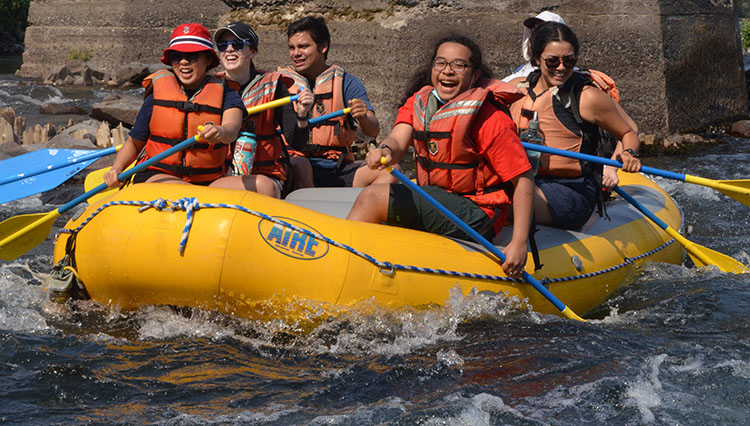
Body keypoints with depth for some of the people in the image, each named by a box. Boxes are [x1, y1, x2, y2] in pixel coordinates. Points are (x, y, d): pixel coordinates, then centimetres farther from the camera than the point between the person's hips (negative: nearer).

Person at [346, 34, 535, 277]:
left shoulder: (490, 119, -13)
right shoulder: (419, 102, 7)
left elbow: (523, 178, -15)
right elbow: (398, 139, -9)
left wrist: (519, 244, -23)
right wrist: (386, 150, -36)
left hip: (474, 217, -7)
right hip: (434, 204, 7)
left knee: (373, 197, -18)